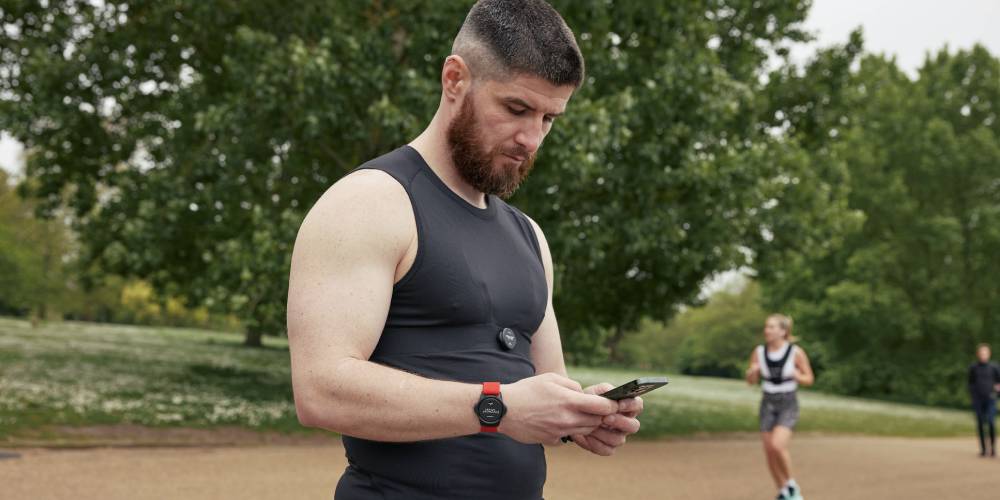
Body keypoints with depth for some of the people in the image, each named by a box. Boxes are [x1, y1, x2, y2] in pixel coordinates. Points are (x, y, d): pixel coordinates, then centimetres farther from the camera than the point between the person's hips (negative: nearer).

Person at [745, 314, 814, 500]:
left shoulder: (796, 352, -12)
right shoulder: (759, 352, -3)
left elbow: (809, 379, -2)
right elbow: (751, 381, 6)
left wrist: (796, 375, -24)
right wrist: (752, 371, -17)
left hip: (788, 406, -4)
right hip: (768, 405, 4)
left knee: (777, 445, -23)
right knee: (769, 452, 4)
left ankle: (791, 485, 2)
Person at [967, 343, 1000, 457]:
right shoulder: (973, 367, 7)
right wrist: (971, 396, 3)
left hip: (990, 398, -2)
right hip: (978, 400, 2)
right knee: (980, 424, 2)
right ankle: (982, 448, 9)